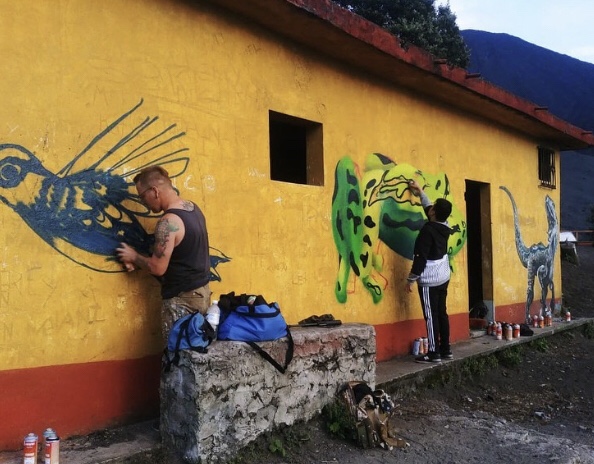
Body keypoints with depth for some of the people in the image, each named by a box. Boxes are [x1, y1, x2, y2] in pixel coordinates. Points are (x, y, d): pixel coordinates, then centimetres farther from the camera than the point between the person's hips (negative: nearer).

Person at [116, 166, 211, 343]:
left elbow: (158, 268, -20)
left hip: (182, 298, -9)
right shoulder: (193, 208, 6)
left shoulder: (169, 222, -22)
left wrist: (134, 257, -1)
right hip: (202, 290, 9)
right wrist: (140, 262, 9)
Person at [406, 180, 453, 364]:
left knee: (431, 316, -4)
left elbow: (421, 257, -21)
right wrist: (420, 192, 32)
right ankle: (446, 350, 18)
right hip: (443, 277, 8)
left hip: (429, 280, -8)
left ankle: (434, 353, 0)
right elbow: (429, 208, 23)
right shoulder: (444, 226, 3)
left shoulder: (428, 230, -21)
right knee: (441, 313, 13)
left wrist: (411, 278, -13)